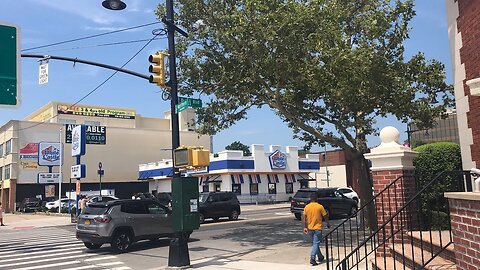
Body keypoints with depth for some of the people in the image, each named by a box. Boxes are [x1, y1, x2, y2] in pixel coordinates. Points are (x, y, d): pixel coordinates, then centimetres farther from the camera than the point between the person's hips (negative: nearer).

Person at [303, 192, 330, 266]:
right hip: (317, 228, -4)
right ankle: (312, 258, -15)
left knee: (315, 243, 20)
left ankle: (320, 257, 32)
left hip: (310, 228, 5)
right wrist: (328, 223, 15)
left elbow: (304, 218, 1)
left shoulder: (306, 207, 0)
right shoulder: (320, 206, -9)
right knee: (316, 243, -3)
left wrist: (305, 227, 7)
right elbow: (325, 216, -1)